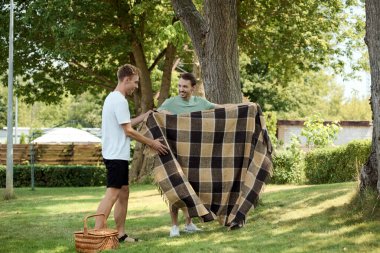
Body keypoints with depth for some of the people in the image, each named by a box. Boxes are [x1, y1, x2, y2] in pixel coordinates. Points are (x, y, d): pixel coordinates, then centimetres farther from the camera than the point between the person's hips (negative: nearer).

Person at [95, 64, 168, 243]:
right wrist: (152, 143, -10)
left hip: (116, 155, 11)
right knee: (112, 194, -14)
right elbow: (128, 131, -17)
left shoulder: (113, 98, 17)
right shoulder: (120, 100, -16)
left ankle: (120, 234, 16)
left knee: (123, 192, 13)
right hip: (117, 155, -11)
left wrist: (145, 116, 20)